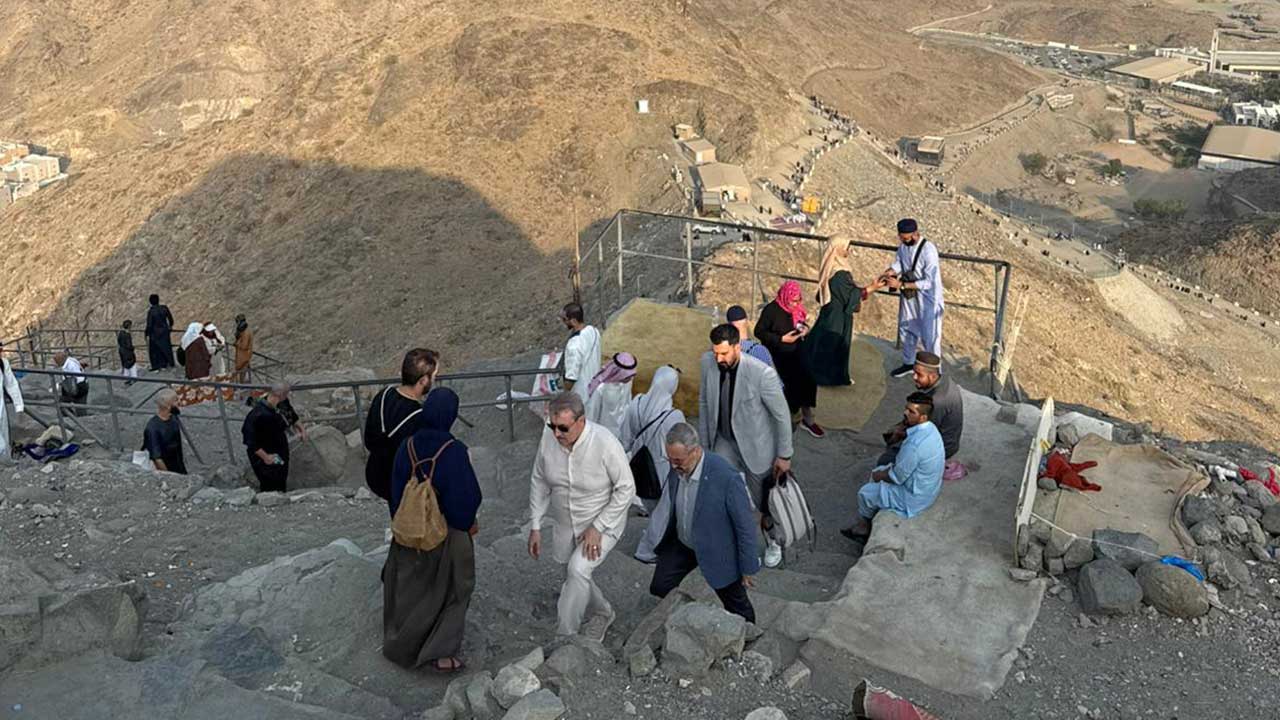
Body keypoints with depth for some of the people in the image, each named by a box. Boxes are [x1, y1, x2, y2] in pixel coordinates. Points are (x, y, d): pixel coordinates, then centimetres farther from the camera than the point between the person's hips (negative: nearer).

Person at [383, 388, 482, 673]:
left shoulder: (408, 445, -10)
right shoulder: (454, 450, -26)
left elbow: (397, 491, -1)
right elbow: (466, 494, -20)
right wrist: (468, 522, -1)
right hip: (448, 532, -5)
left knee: (412, 587, 24)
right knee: (449, 589, 15)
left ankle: (403, 643, 41)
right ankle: (442, 653, 15)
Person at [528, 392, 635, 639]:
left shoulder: (605, 444, -29)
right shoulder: (549, 439, -15)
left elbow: (626, 489, -18)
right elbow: (539, 481, 0)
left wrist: (597, 528, -20)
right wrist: (535, 526, -1)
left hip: (603, 523, -5)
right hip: (566, 525, 5)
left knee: (578, 570, -24)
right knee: (575, 578, 18)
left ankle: (565, 636, -9)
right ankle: (603, 613, 46)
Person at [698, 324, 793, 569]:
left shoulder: (762, 374, -29)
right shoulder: (708, 363, -15)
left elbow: (782, 415, -16)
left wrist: (784, 455, -9)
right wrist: (704, 442, 8)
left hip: (755, 445, -3)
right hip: (724, 442, 3)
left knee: (764, 502, 14)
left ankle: (772, 542, 44)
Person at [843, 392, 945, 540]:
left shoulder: (914, 444, -35)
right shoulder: (930, 428, -6)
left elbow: (897, 477, -23)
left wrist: (880, 476, -4)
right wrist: (882, 472, 4)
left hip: (915, 497, -9)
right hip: (929, 486, 9)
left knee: (865, 493, 4)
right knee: (877, 471, 21)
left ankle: (863, 525, 33)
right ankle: (866, 524, 31)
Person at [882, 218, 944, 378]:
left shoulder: (928, 250, -29)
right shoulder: (903, 245, -8)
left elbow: (928, 283, -28)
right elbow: (898, 262, 6)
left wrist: (901, 284, -30)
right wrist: (890, 272, -17)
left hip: (927, 298, -7)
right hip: (909, 295, 7)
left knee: (929, 335, 4)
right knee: (906, 330, 21)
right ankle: (908, 363, 42)